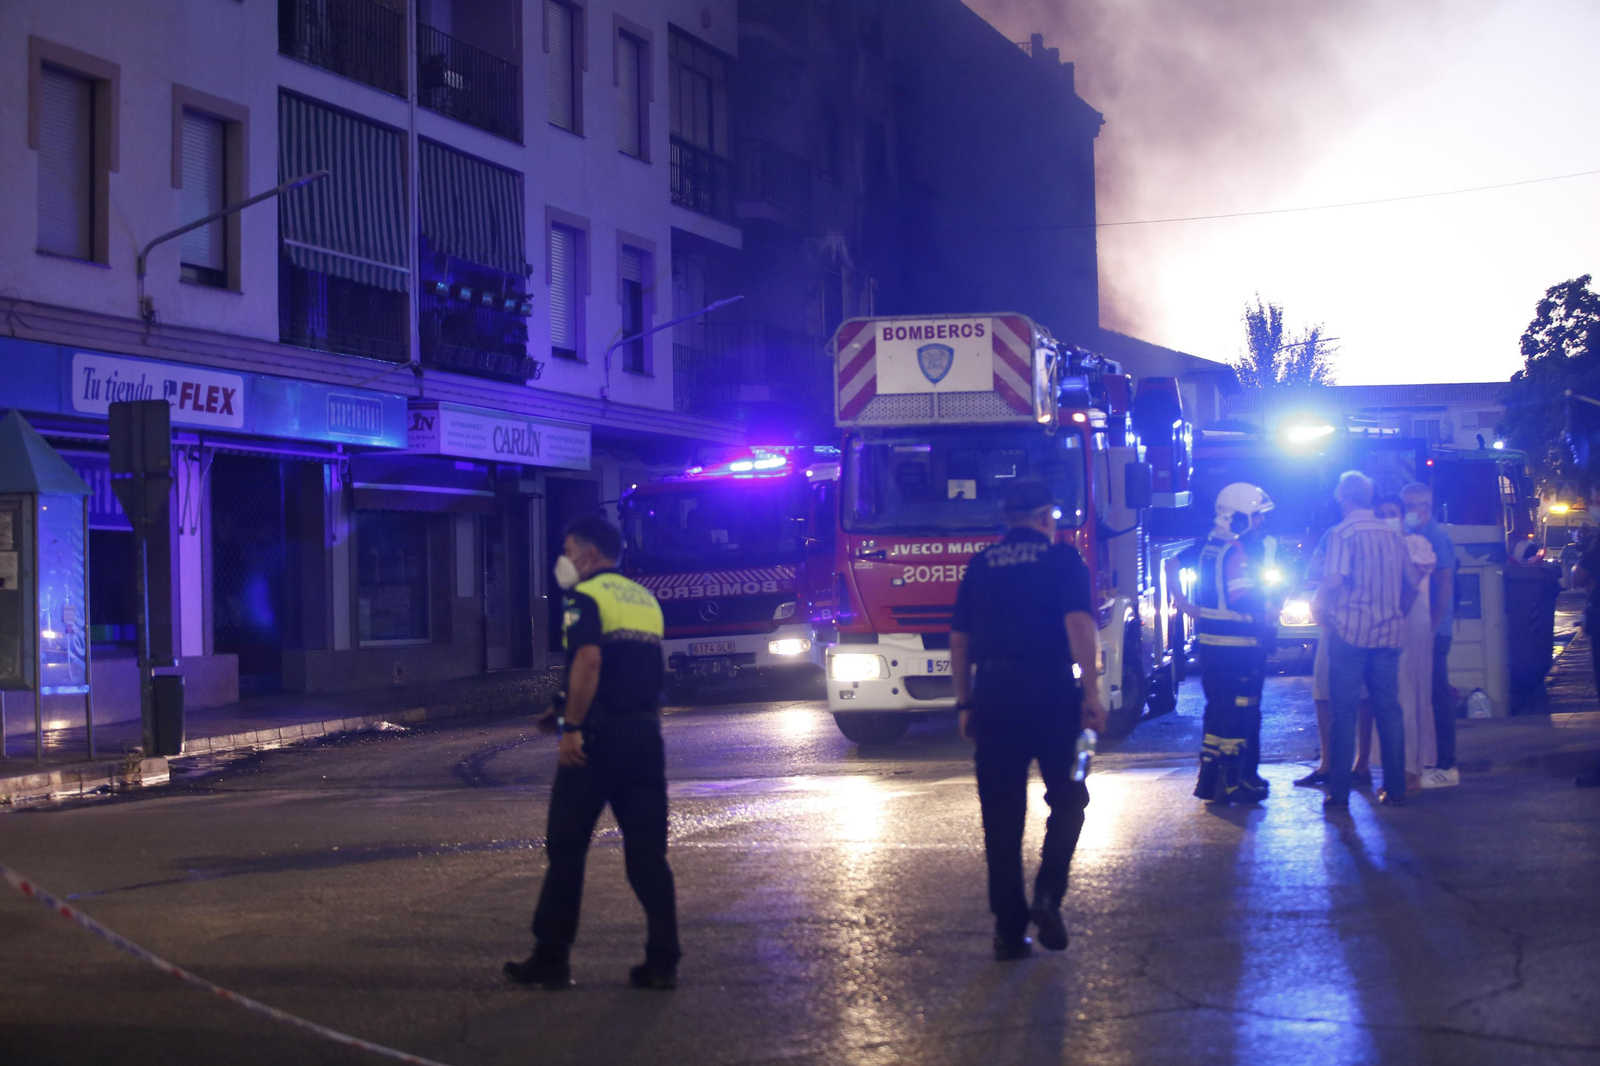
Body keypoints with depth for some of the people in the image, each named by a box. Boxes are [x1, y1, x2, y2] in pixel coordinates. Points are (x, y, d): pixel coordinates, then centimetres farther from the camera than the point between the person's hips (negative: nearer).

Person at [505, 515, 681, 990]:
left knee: (567, 847, 3)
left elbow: (589, 660, -22)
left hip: (599, 736, -7)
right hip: (646, 732, 7)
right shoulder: (645, 598, 18)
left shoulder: (587, 597, -6)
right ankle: (662, 960, 3)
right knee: (648, 851, 7)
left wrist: (572, 725, -22)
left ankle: (551, 958, 7)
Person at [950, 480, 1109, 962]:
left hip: (991, 692, 3)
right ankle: (1048, 895, -5)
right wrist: (1092, 692, -13)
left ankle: (1009, 927, 7)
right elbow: (1079, 624, -11)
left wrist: (966, 704, 18)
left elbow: (959, 641, 13)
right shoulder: (1062, 559, 3)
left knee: (1001, 813, 6)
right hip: (1050, 690, -3)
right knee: (1067, 796, 12)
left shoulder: (980, 565, 14)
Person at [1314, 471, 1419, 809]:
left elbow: (1333, 581, -18)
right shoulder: (1393, 535, 10)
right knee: (1389, 710, 9)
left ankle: (1339, 792, -1)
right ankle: (1395, 789, 10)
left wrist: (1318, 607, 0)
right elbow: (1411, 586, 15)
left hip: (1349, 632, -5)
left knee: (1343, 712, -1)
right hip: (1388, 635, 5)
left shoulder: (1343, 533, -9)